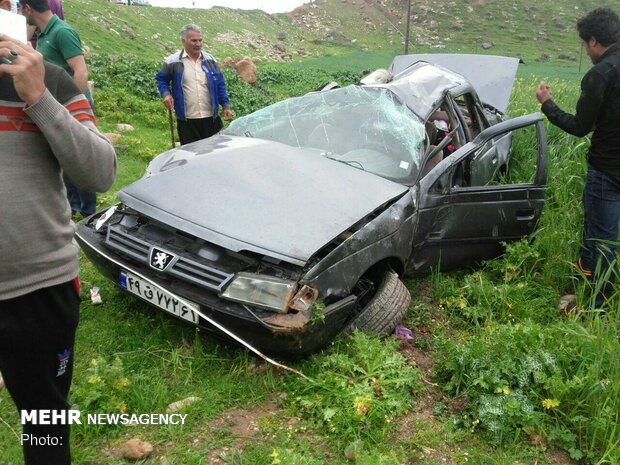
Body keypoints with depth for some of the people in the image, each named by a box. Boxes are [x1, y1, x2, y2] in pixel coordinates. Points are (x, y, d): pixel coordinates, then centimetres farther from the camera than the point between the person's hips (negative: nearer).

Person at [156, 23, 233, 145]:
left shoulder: (210, 60, 8)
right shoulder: (173, 61, 0)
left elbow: (220, 84, 11)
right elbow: (161, 79, 12)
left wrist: (226, 106, 5)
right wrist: (166, 93, -8)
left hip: (211, 118, 3)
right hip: (187, 121, -2)